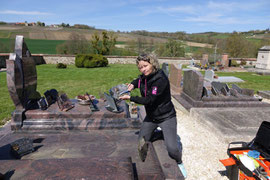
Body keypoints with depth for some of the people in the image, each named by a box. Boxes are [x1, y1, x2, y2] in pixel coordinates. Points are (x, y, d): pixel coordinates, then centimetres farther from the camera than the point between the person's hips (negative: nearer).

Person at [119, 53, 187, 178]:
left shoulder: (161, 80, -27)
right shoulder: (144, 77, -4)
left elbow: (149, 100, -29)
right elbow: (139, 80, 21)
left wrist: (130, 98, -24)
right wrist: (133, 84, -1)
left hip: (166, 117, -6)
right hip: (151, 117, 7)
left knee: (172, 149, -9)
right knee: (141, 143, 9)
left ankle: (179, 162, 25)